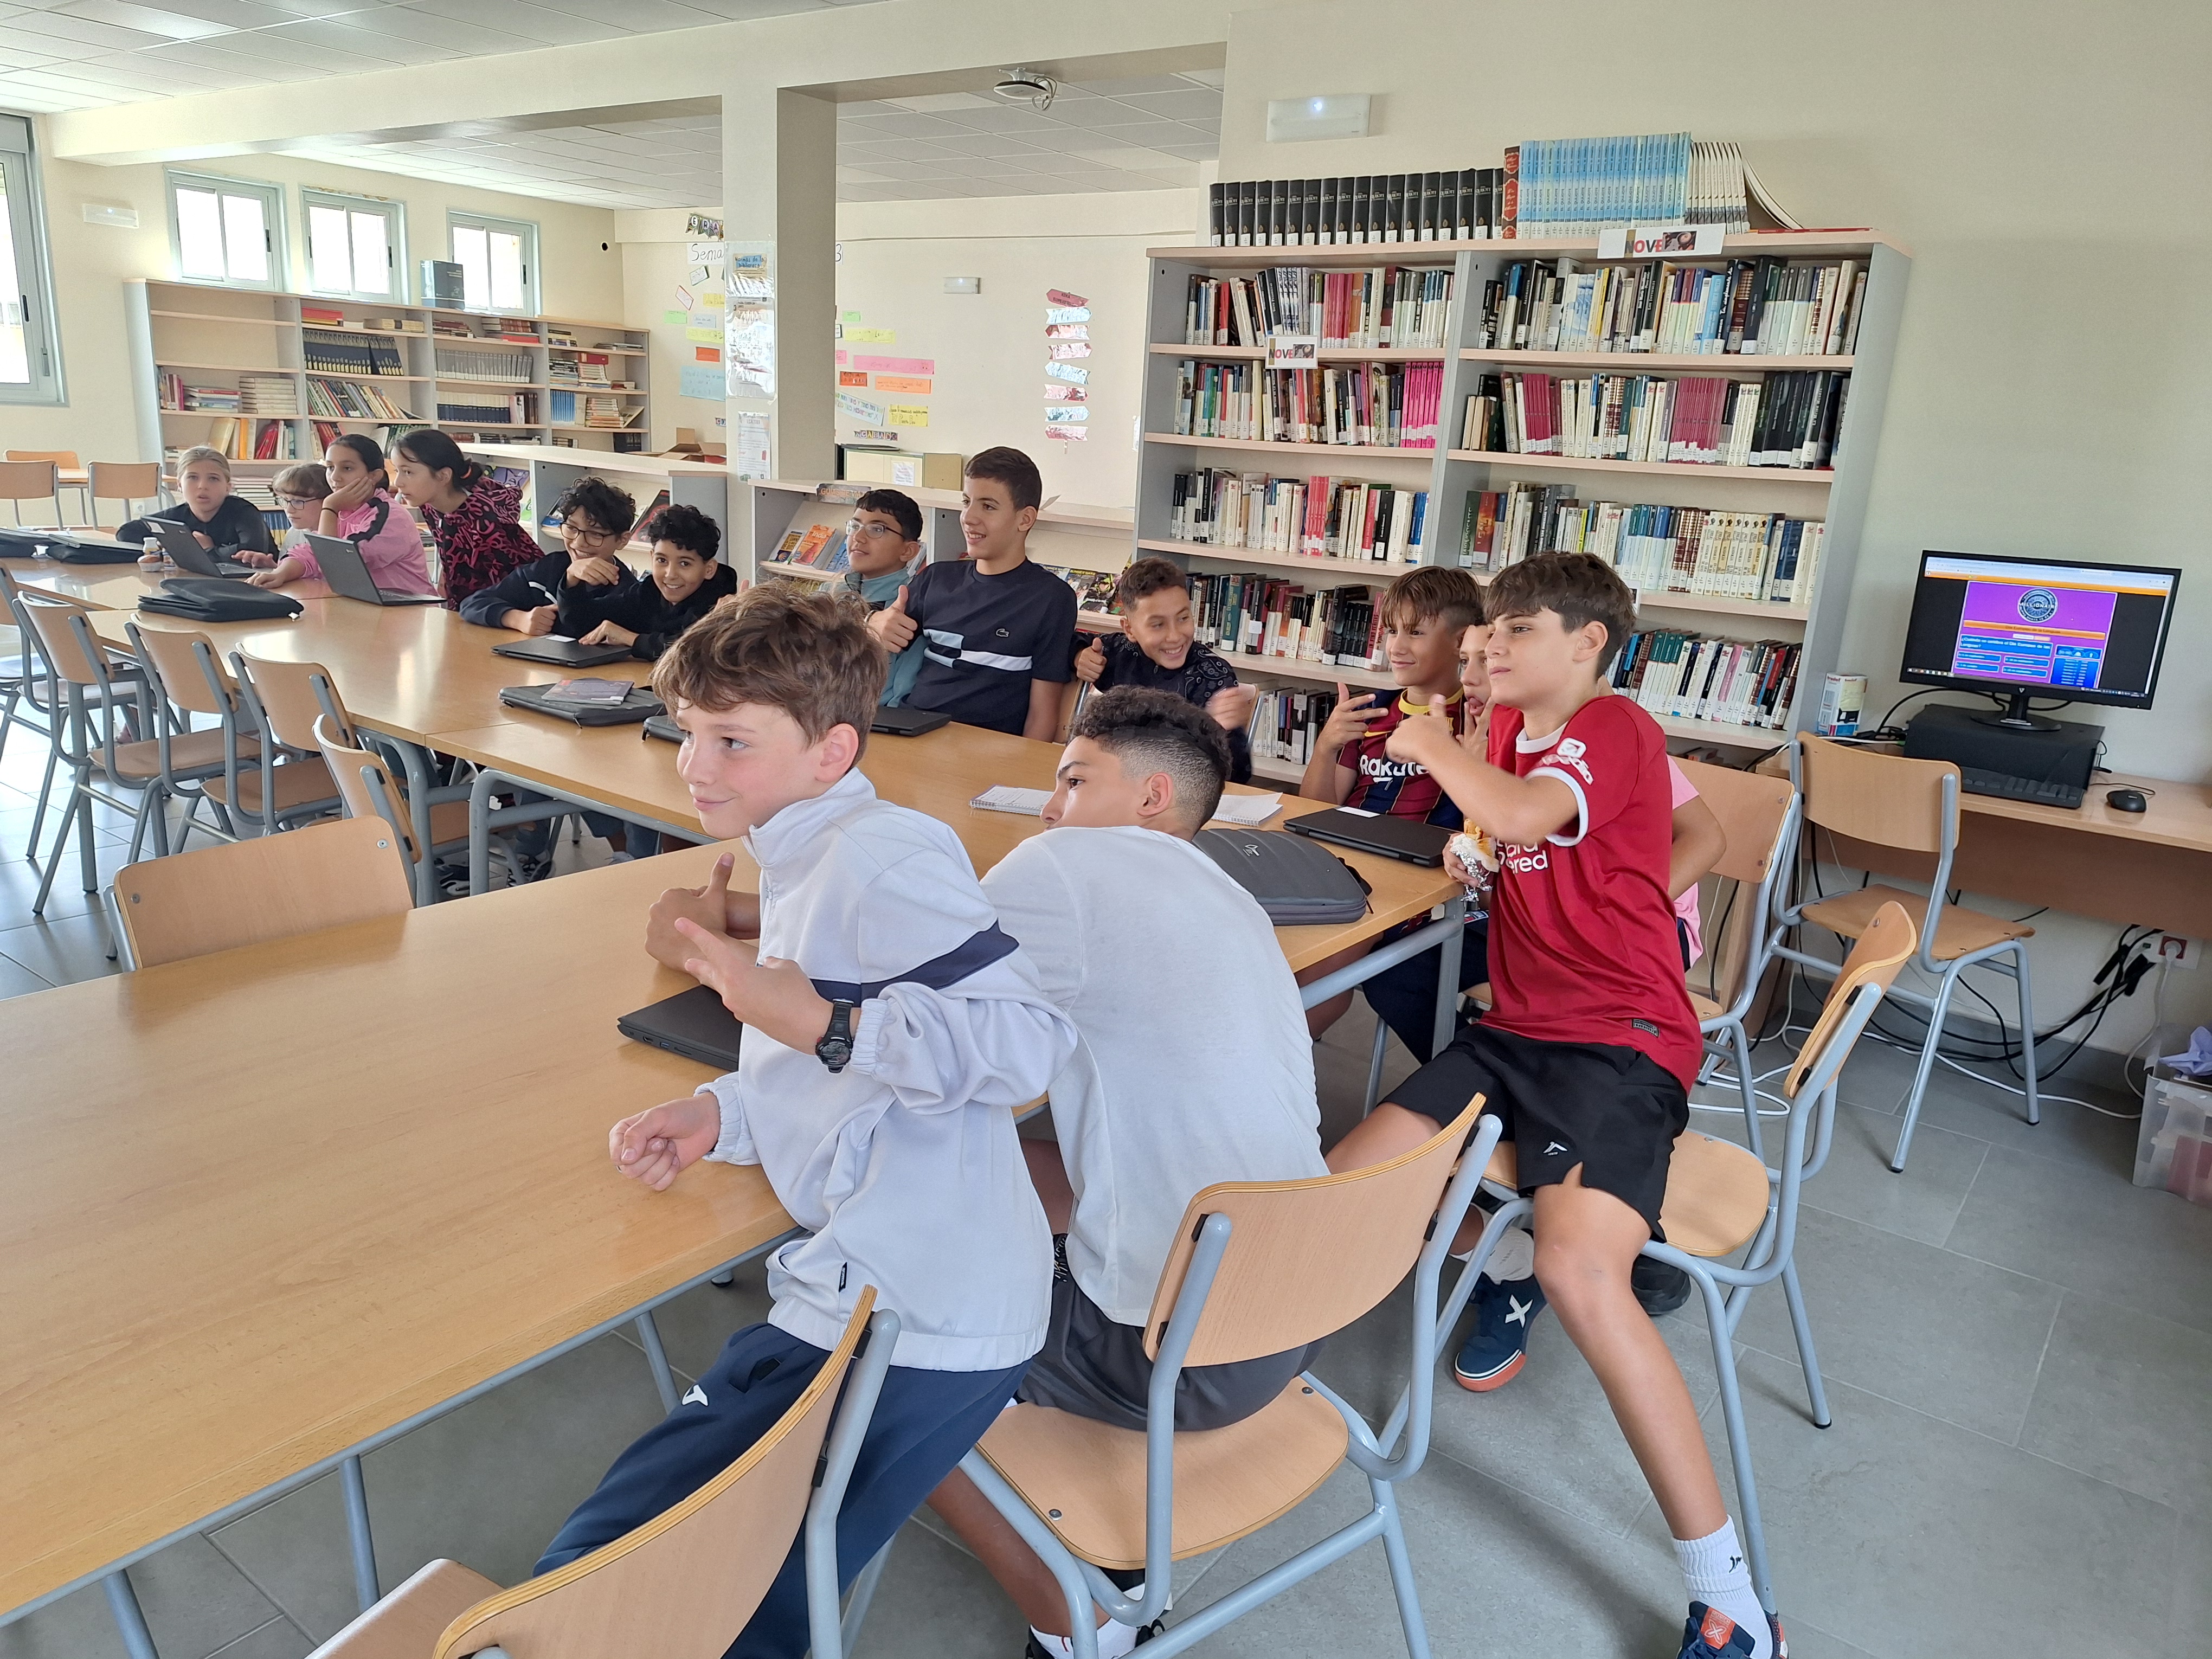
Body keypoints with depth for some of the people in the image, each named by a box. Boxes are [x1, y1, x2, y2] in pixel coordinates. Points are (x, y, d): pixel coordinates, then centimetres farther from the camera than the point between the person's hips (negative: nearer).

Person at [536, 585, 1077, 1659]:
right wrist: (723, 1114, 9)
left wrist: (821, 1025, -24)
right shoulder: (807, 863, 19)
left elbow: (1029, 1040, -23)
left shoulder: (879, 856, -15)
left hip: (910, 1324, -11)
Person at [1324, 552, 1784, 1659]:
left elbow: (1522, 816, -29)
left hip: (1621, 1038, -8)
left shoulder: (1617, 728, -10)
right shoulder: (1513, 725, 14)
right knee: (1343, 1188, -7)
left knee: (1579, 1273, -29)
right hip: (1516, 1027, 8)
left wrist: (1431, 744, -12)